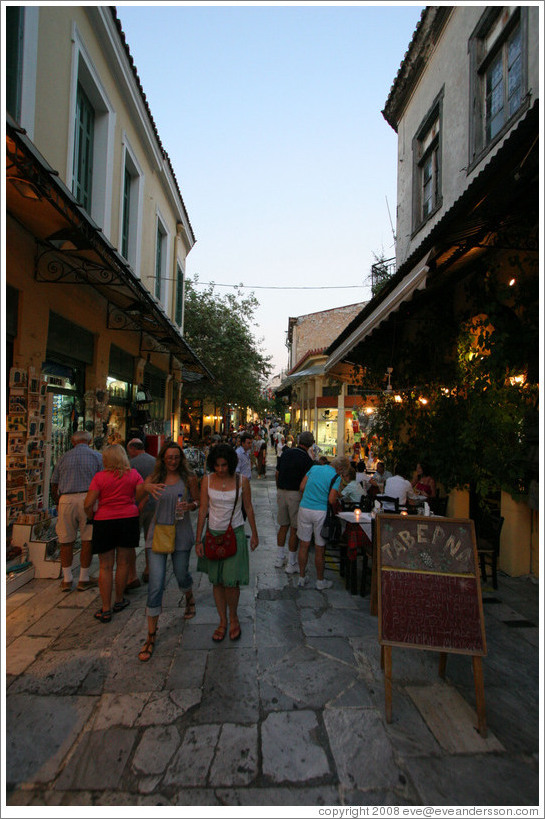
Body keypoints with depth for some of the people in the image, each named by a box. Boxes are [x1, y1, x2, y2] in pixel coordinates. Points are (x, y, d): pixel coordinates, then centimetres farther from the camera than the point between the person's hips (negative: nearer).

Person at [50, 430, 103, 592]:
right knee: (87, 540, 6)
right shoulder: (97, 456, 5)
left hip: (66, 500, 3)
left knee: (66, 541, 13)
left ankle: (67, 579, 21)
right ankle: (83, 579, 14)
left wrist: (58, 505, 26)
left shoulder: (63, 457, 13)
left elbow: (54, 487, 15)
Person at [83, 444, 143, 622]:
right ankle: (119, 601, 28)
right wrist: (137, 514, 9)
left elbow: (88, 504, -9)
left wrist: (91, 516, 9)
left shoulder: (100, 477, -7)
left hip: (104, 522, -1)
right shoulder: (133, 474, -2)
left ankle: (106, 609, 12)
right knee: (123, 563, 14)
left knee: (105, 566, 7)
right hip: (129, 519, 2)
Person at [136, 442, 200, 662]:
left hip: (181, 534, 0)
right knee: (156, 584, -4)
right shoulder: (155, 478, 0)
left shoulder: (189, 478, -2)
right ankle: (151, 635, 9)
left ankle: (190, 600, 52)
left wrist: (189, 506, -17)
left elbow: (198, 502, 5)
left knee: (182, 575, 16)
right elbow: (138, 495, -15)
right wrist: (146, 487, -38)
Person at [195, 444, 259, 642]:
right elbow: (203, 510, -1)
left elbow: (248, 508, 3)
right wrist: (198, 540, -1)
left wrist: (254, 534, 8)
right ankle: (223, 621, 29)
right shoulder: (207, 480, -4)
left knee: (231, 581, -5)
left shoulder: (241, 480, -7)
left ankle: (233, 618, 23)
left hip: (235, 534, -2)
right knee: (217, 581, 10)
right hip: (213, 534, 2)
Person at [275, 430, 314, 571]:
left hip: (281, 492, 6)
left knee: (283, 526, 16)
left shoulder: (286, 453, 5)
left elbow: (277, 473, 10)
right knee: (294, 529, 3)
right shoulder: (307, 459, -12)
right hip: (296, 494, -5)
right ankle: (291, 564, 11)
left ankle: (279, 559, 24)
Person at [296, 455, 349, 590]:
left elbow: (302, 487, 8)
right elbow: (331, 500, -14)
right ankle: (320, 581, 23)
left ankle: (302, 578, 22)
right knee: (320, 548, 9)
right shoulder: (336, 477, -7)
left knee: (304, 545, 12)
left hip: (304, 507, 4)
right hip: (321, 512, -4)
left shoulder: (314, 468, 7)